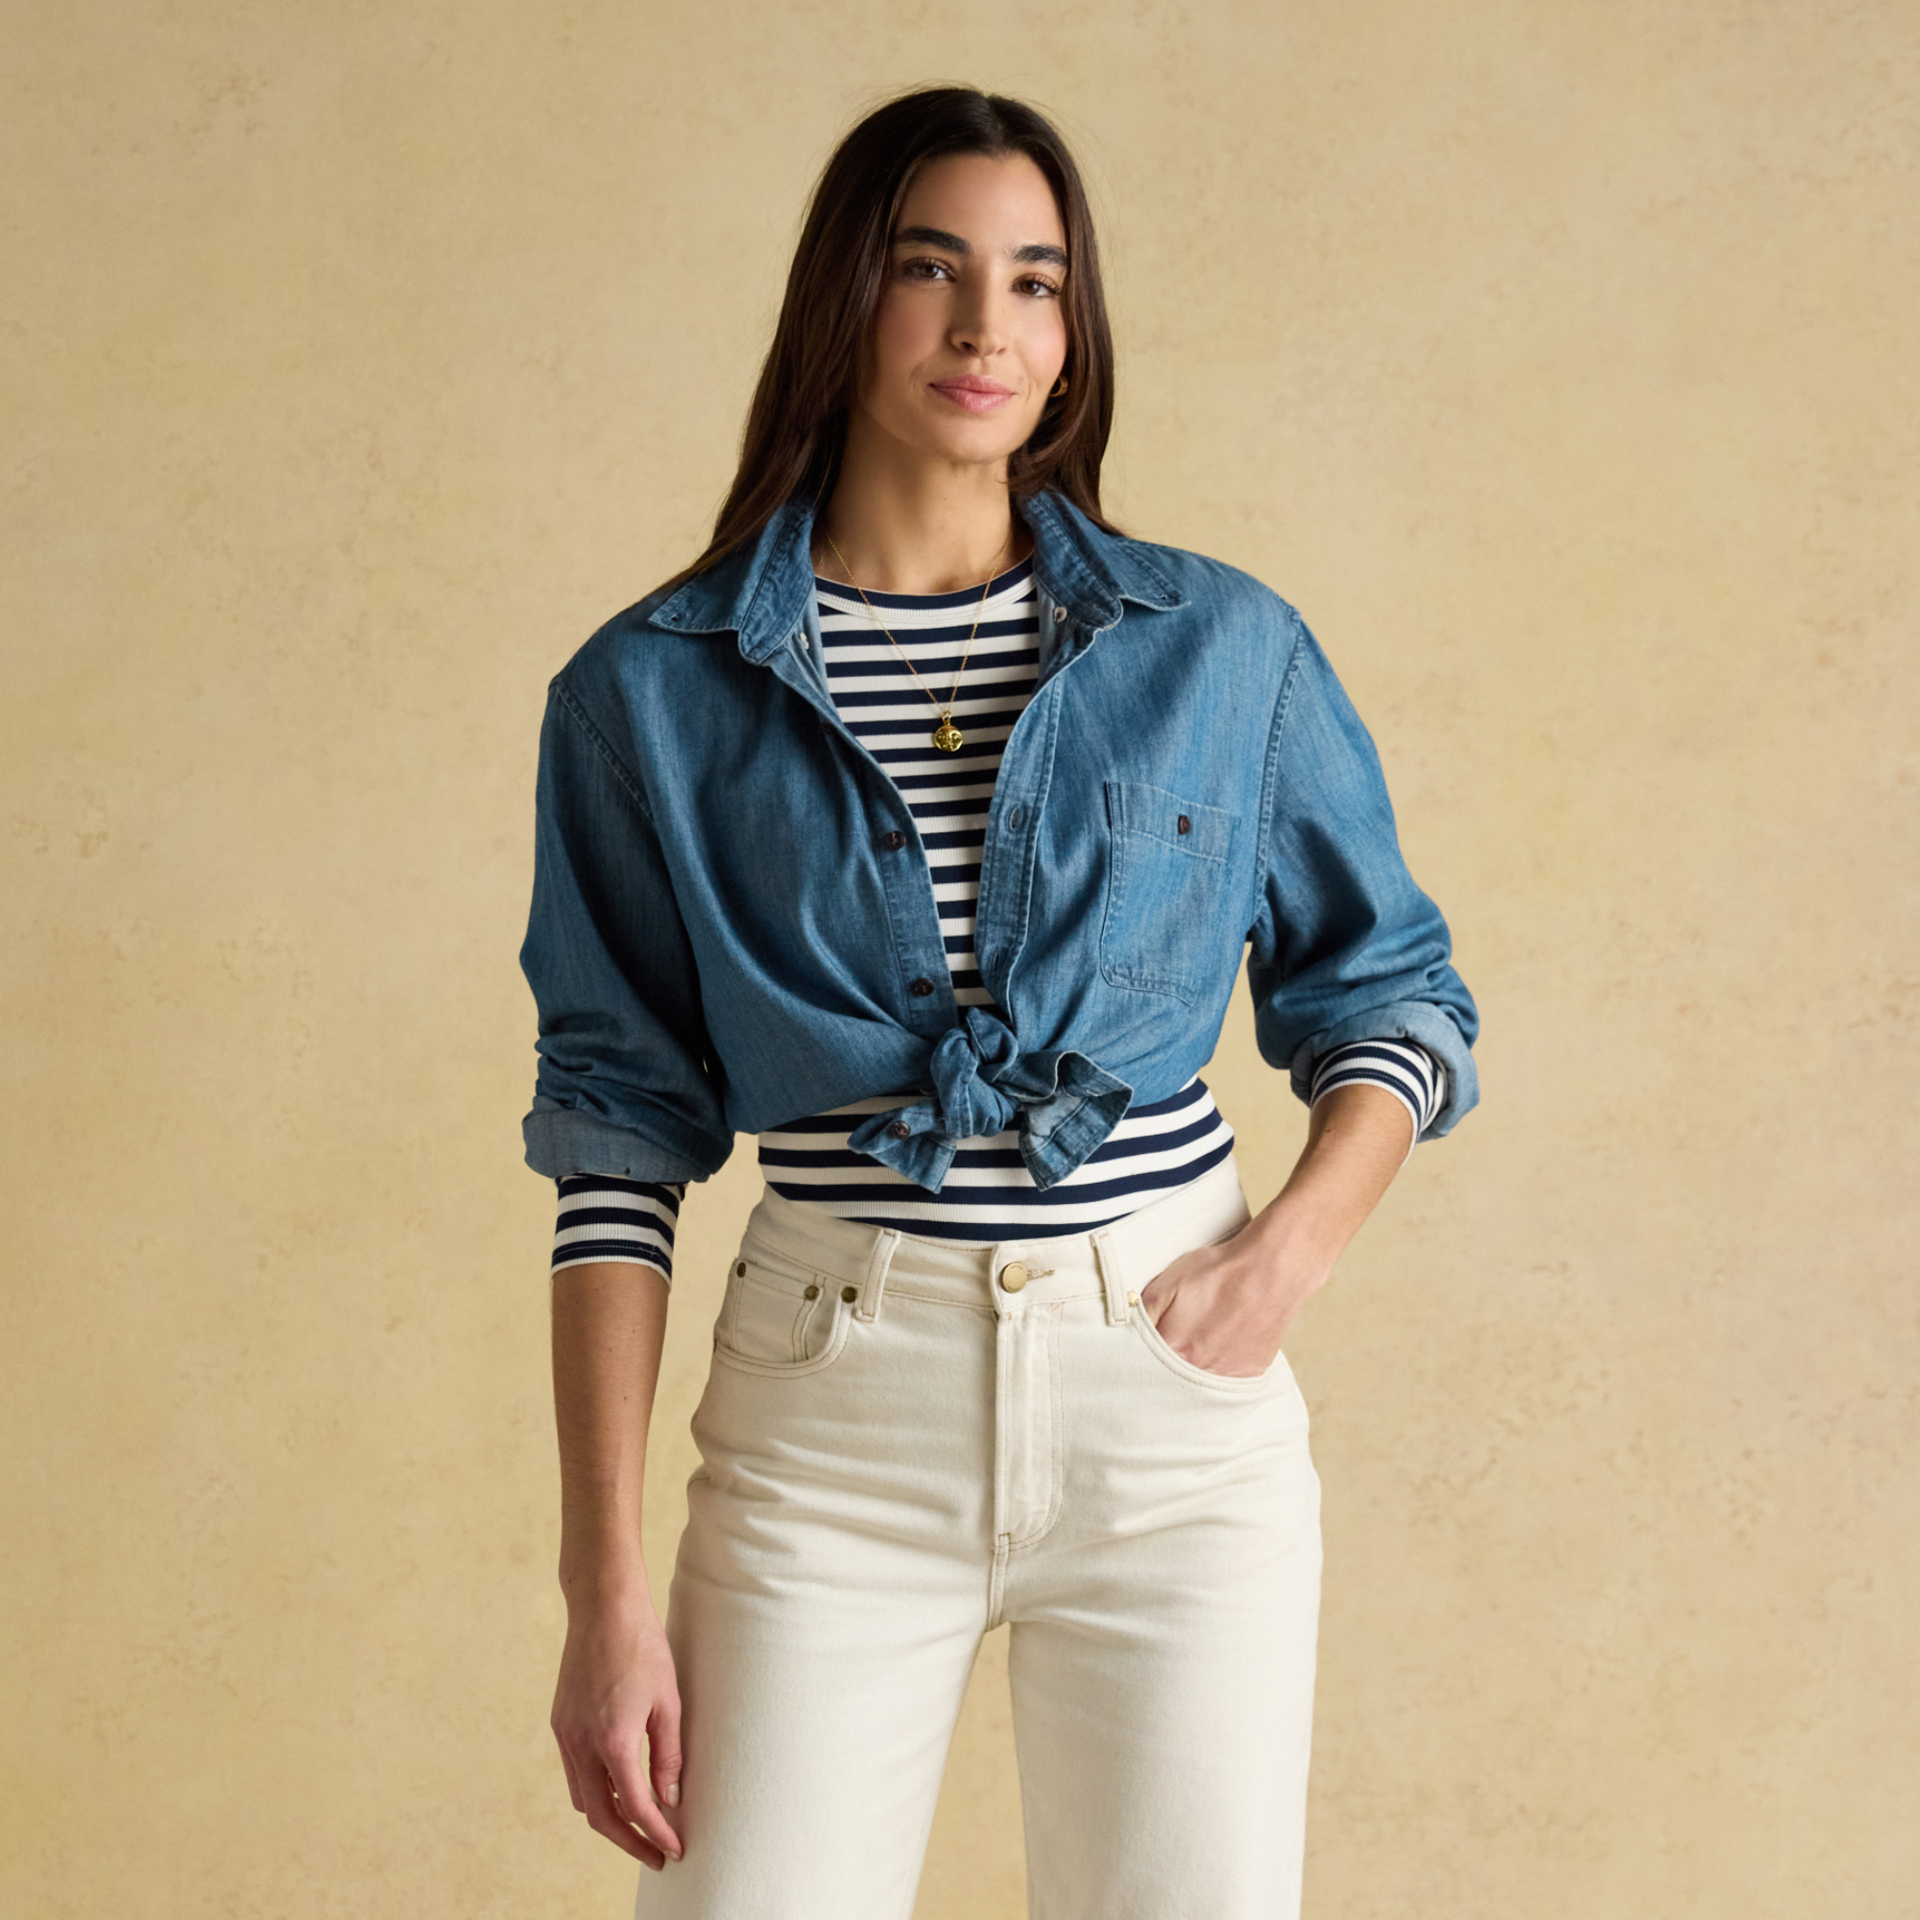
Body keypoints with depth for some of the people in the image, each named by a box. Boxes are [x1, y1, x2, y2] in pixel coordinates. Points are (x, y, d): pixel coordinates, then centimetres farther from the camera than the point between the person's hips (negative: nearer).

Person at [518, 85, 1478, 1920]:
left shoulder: (1221, 650, 3)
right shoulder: (652, 693, 1)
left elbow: (1391, 993, 13)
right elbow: (618, 1143, 0)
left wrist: (1289, 1249, -7)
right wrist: (606, 1588, -4)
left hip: (1176, 1391, 1)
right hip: (831, 1411, -1)